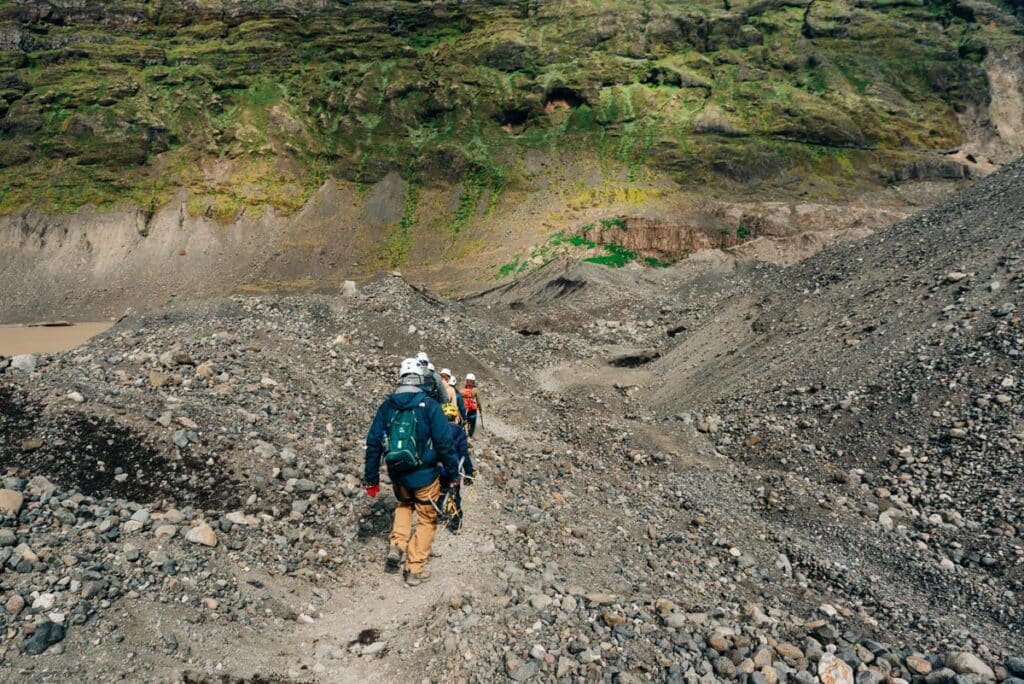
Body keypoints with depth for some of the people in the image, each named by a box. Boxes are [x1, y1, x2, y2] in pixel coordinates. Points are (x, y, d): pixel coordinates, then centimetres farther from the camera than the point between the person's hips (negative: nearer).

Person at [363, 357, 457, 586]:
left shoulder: (387, 406, -1)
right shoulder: (429, 406, -13)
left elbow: (373, 443, 1)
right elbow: (444, 442, -14)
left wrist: (371, 478, 9)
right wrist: (453, 472, -3)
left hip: (397, 474, 4)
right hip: (424, 475, -4)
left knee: (404, 504, 33)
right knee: (427, 520, 14)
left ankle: (396, 545, 15)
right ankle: (415, 570, 16)